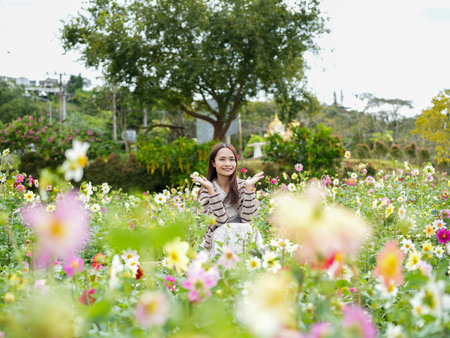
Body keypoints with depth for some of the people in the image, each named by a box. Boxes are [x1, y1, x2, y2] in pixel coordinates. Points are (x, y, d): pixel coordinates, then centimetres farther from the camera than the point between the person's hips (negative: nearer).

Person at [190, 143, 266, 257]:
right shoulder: (205, 191, -1)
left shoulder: (242, 185, 5)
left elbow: (247, 219, -7)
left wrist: (248, 187, -11)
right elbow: (220, 222, -14)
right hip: (218, 238, -2)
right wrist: (211, 190, -19)